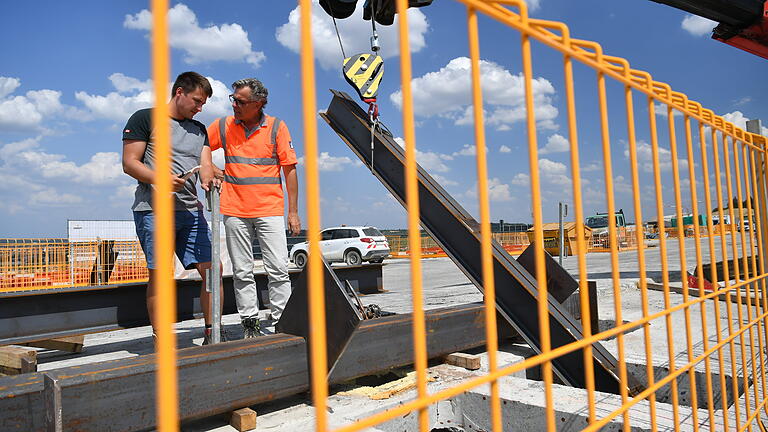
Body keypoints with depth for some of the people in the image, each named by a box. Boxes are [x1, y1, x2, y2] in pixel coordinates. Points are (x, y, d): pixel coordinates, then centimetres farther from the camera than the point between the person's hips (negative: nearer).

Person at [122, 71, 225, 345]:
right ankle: (160, 340, 6)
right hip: (153, 210, -5)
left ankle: (212, 333, 9)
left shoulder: (199, 130, 22)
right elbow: (129, 163, -2)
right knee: (159, 275, -3)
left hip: (191, 210, 6)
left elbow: (206, 164, 11)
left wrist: (208, 178, -13)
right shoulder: (145, 118, 5)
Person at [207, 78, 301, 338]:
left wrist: (293, 212, -1)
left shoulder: (277, 127, 2)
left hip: (270, 210, -2)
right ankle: (249, 322, 16)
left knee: (278, 270, -3)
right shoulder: (223, 126, 8)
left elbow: (289, 170, 2)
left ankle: (280, 321, 7)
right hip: (235, 211, 2)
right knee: (242, 272, 6)